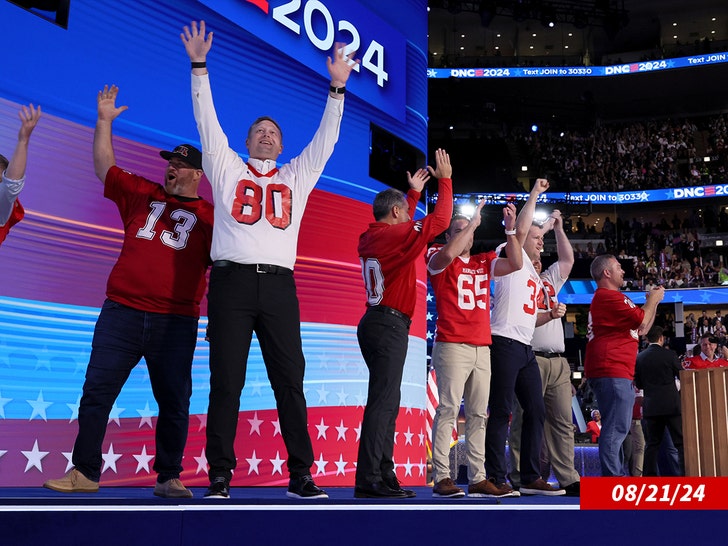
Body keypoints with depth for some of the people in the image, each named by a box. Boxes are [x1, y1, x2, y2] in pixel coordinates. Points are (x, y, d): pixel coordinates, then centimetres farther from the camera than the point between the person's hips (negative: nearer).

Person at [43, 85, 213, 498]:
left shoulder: (210, 216, 6)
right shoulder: (142, 195, 15)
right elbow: (105, 167, 23)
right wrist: (105, 121, 20)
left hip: (176, 323, -2)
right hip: (121, 313, 3)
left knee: (174, 402, 1)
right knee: (96, 393, 3)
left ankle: (169, 479, 11)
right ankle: (85, 473, 13)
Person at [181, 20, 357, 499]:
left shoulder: (297, 177, 22)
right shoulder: (226, 168, 18)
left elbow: (326, 139, 19)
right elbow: (207, 122, 13)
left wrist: (338, 88, 14)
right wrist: (200, 67, 8)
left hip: (279, 285, 2)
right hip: (232, 281, -1)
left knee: (291, 380, -1)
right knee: (226, 383, -2)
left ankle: (301, 476, 3)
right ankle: (220, 477, 4)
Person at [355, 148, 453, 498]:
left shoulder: (370, 237, 14)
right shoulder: (397, 235, -10)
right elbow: (440, 220, -7)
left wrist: (414, 191, 40)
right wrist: (445, 180, 4)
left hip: (375, 323, 10)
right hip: (390, 325, -9)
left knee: (386, 403, 12)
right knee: (383, 402, -11)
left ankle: (384, 476, 16)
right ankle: (368, 480, -13)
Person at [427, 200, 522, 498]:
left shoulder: (484, 261, 19)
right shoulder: (438, 256, 5)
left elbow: (515, 263, 8)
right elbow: (447, 255, -19)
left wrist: (510, 229, -1)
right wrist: (472, 223, -10)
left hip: (482, 348, 6)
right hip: (452, 346, -6)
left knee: (478, 414, 6)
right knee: (448, 410, -10)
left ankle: (477, 478, 9)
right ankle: (441, 477, -8)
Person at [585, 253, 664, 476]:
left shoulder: (612, 297, 26)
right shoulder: (608, 296, -10)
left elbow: (641, 330, 26)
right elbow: (641, 320, -14)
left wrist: (653, 302, 20)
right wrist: (653, 300, 4)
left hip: (618, 373, 12)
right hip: (611, 372, -12)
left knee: (616, 430, 13)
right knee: (616, 428, -15)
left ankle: (616, 476, 17)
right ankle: (611, 477, -17)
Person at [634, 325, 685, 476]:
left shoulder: (639, 358, 2)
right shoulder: (669, 355, -7)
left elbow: (638, 384, 7)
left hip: (650, 407, 3)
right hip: (671, 405, -3)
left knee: (652, 444, 9)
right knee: (681, 442, 2)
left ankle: (649, 475, 6)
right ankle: (686, 474, -3)